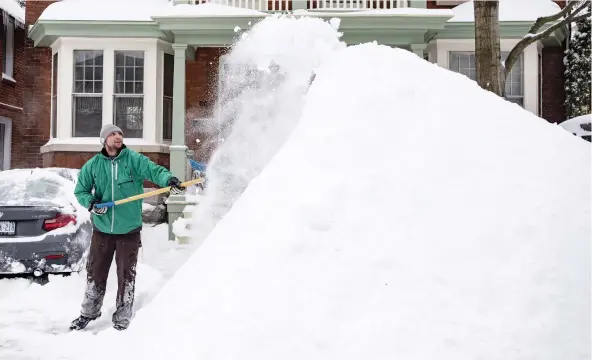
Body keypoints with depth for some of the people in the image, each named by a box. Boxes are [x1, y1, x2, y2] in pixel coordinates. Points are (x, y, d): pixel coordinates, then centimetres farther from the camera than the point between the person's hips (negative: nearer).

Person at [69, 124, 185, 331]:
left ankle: (122, 318, 24)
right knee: (95, 273, 15)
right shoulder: (93, 165, 1)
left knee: (126, 275, 8)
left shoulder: (134, 159, -6)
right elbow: (80, 190, 8)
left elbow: (154, 170, -20)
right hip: (102, 229, 2)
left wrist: (169, 180, -40)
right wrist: (90, 202, -13)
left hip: (128, 229, -2)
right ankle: (89, 312, 35)